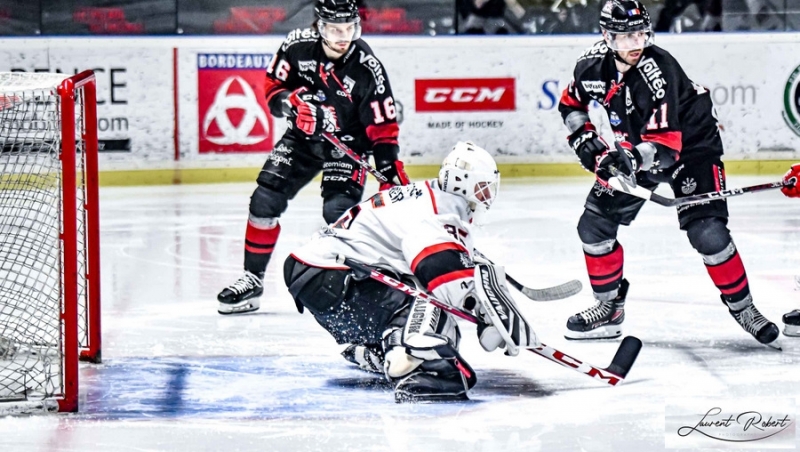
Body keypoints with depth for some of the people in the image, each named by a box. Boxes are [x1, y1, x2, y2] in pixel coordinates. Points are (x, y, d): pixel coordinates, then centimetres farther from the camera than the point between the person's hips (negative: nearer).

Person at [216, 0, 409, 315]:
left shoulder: (367, 68, -21)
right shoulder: (298, 46, -15)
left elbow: (383, 127, -15)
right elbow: (273, 87, -1)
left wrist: (392, 172, -22)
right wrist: (290, 101, -23)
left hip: (346, 144, -3)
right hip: (302, 136, 3)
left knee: (338, 210, -22)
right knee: (264, 201, -5)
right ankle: (253, 280, 7)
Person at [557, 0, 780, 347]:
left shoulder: (659, 70, -32)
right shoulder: (592, 65, -15)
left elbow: (664, 144, -35)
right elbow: (572, 104, 8)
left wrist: (630, 159, -52)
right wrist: (584, 138, -9)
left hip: (690, 142, -6)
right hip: (635, 148, 6)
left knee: (707, 232, -18)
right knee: (594, 224, -1)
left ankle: (741, 306, 1)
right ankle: (609, 308, 14)